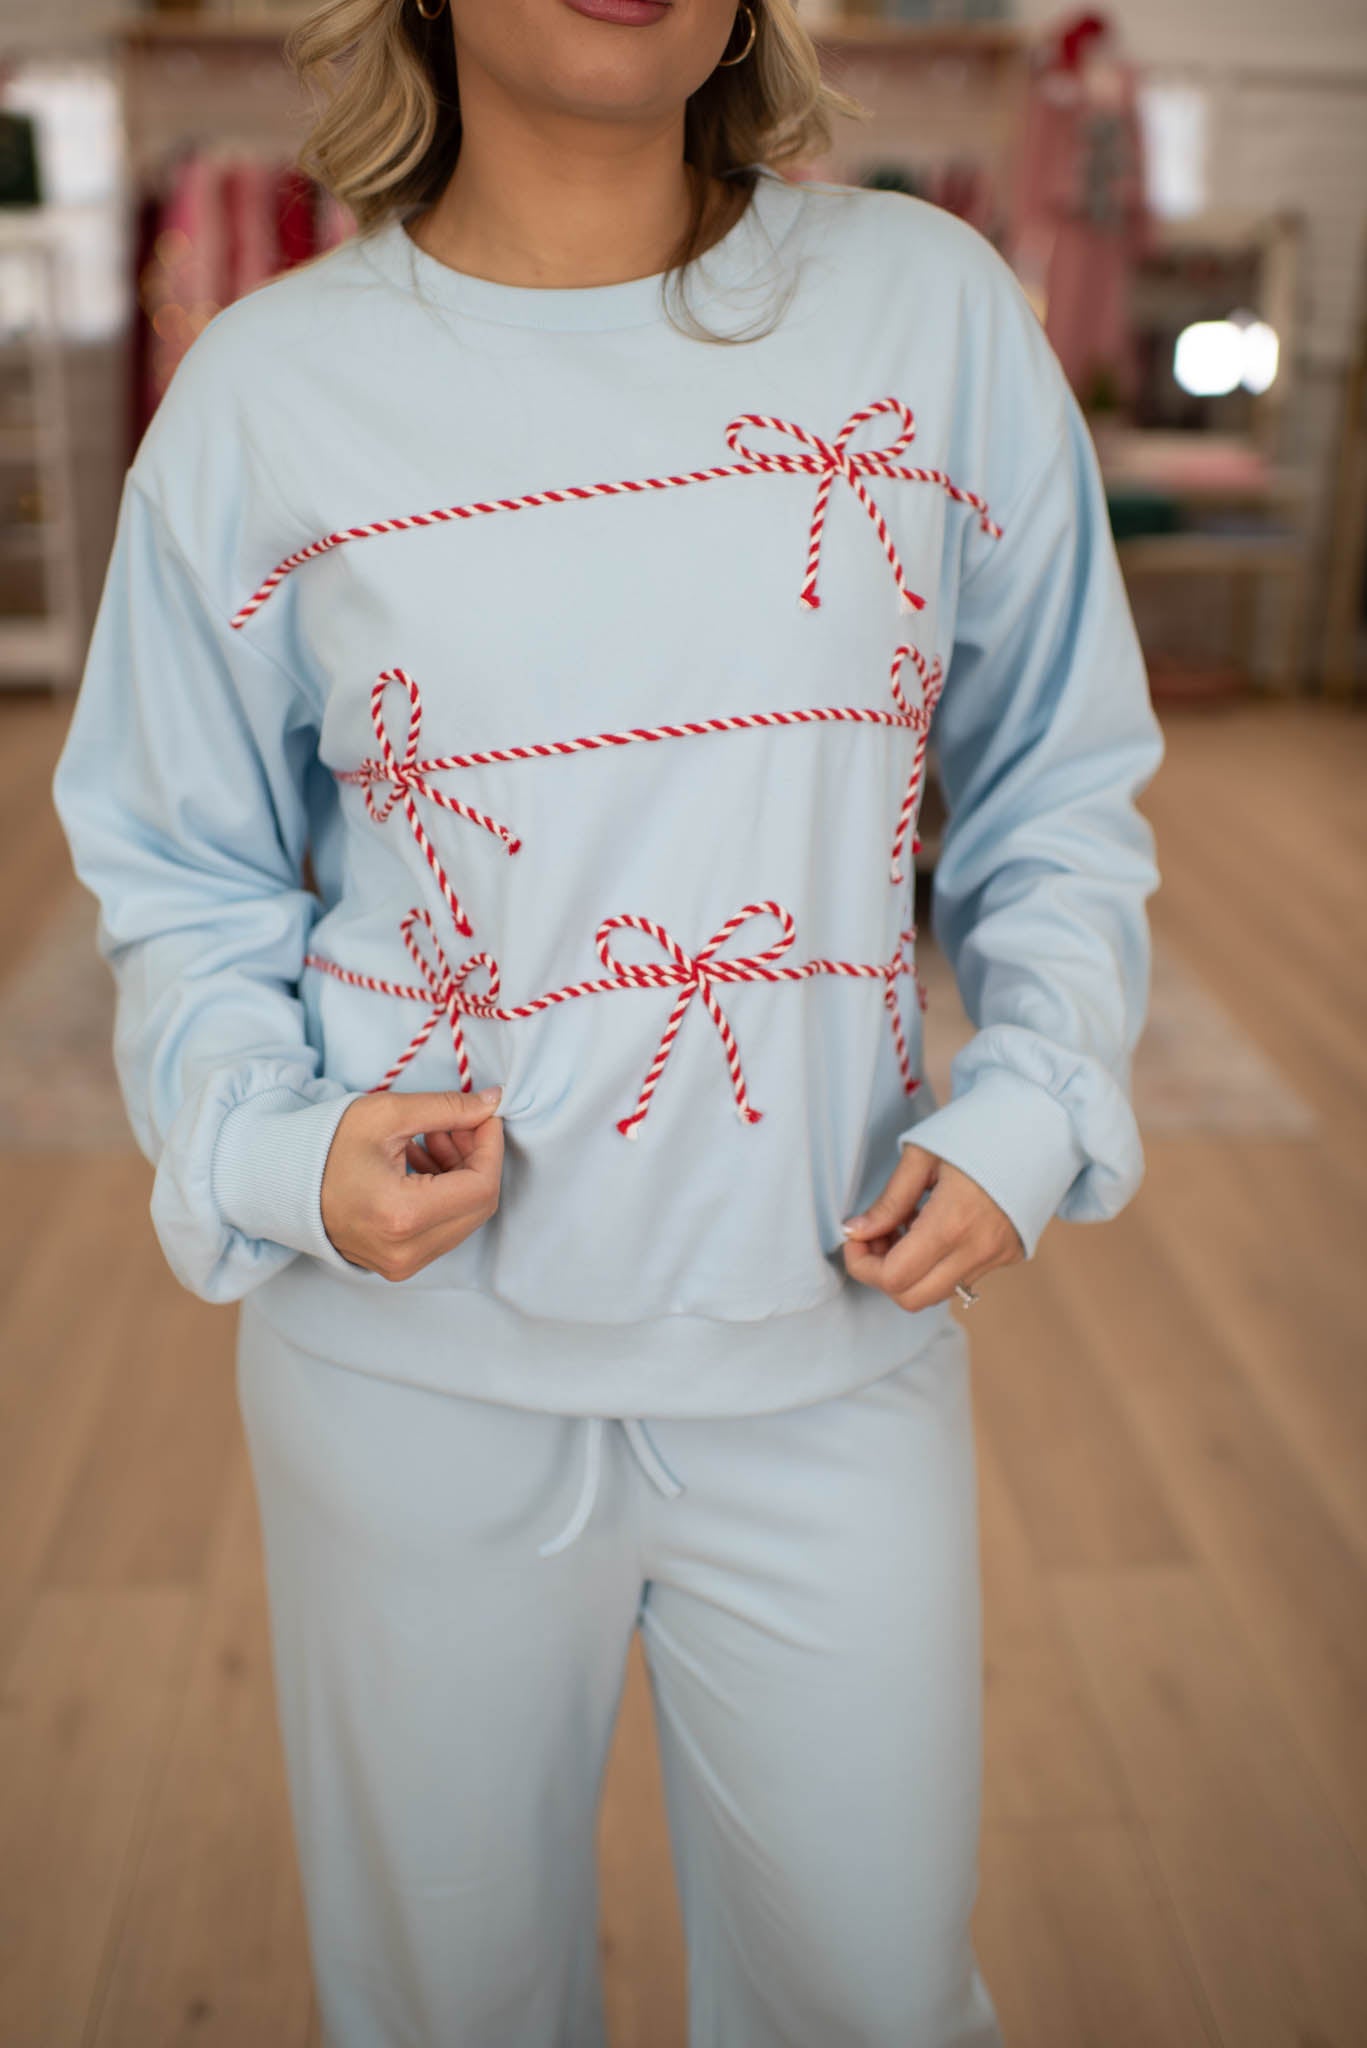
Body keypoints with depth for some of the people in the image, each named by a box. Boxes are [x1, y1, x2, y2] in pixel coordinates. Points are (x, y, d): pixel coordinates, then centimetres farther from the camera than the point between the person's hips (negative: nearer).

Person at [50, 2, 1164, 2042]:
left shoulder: (933, 307, -1)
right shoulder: (268, 385, -3)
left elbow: (1059, 789, 7)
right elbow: (185, 878, 4)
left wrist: (1030, 1104, -8)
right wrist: (275, 1146, -14)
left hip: (837, 1340, 1)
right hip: (419, 1357, 0)